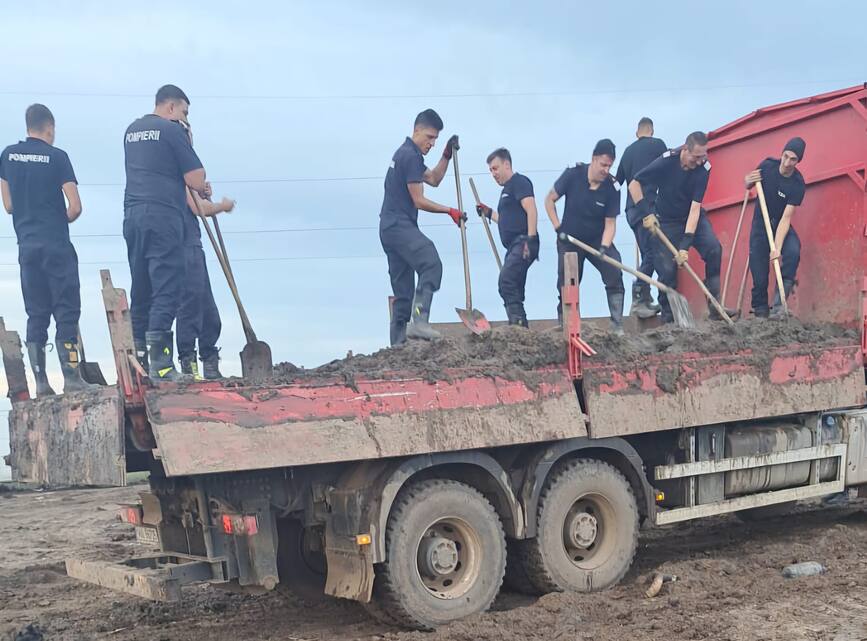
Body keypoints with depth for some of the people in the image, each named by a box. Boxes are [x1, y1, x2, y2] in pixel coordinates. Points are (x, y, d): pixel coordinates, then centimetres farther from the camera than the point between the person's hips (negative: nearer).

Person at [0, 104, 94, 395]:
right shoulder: (57, 156, -5)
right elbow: (75, 207, -9)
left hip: (27, 244, 5)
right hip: (56, 244, -4)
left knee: (36, 314, 8)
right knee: (67, 311, 0)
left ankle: (41, 382, 6)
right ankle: (71, 377, -3)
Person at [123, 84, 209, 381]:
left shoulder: (131, 131, 19)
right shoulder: (172, 130, -3)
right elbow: (196, 180, -7)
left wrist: (195, 187, 23)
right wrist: (203, 189, 16)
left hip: (133, 215, 7)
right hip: (162, 216, -7)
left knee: (140, 289, 10)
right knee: (167, 288, -8)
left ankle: (138, 360, 10)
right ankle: (160, 365, -14)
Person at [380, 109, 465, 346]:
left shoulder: (405, 154, 22)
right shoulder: (411, 156, -10)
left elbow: (434, 179, 29)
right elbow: (419, 201, -11)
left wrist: (447, 155, 18)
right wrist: (450, 211, -2)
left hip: (390, 228, 11)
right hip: (400, 226, -11)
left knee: (403, 290, 9)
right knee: (431, 264, -27)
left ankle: (398, 343, 9)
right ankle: (419, 322, -38)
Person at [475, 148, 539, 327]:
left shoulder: (519, 182, -3)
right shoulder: (507, 189, 26)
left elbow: (531, 211, -16)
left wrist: (530, 239, -24)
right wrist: (488, 213, 22)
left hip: (523, 243, -11)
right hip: (514, 246, 11)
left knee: (506, 281, -24)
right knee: (514, 289, 8)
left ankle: (517, 323, -27)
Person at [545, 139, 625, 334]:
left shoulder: (612, 187, -15)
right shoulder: (573, 174, -16)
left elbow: (610, 223, -12)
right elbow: (550, 200, -4)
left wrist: (603, 248, -27)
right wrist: (558, 227, -10)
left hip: (598, 239, 0)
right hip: (569, 239, 0)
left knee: (614, 273, -17)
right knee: (566, 286, 5)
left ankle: (617, 326, -10)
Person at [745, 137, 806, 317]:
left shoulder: (797, 184, -20)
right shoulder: (768, 165, -12)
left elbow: (786, 218, -26)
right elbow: (746, 184, 8)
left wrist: (777, 248, -35)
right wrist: (749, 181, -17)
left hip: (780, 225, -1)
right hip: (760, 224, 1)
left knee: (792, 250, -31)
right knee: (759, 276, -6)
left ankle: (779, 307, -28)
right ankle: (760, 312, 11)